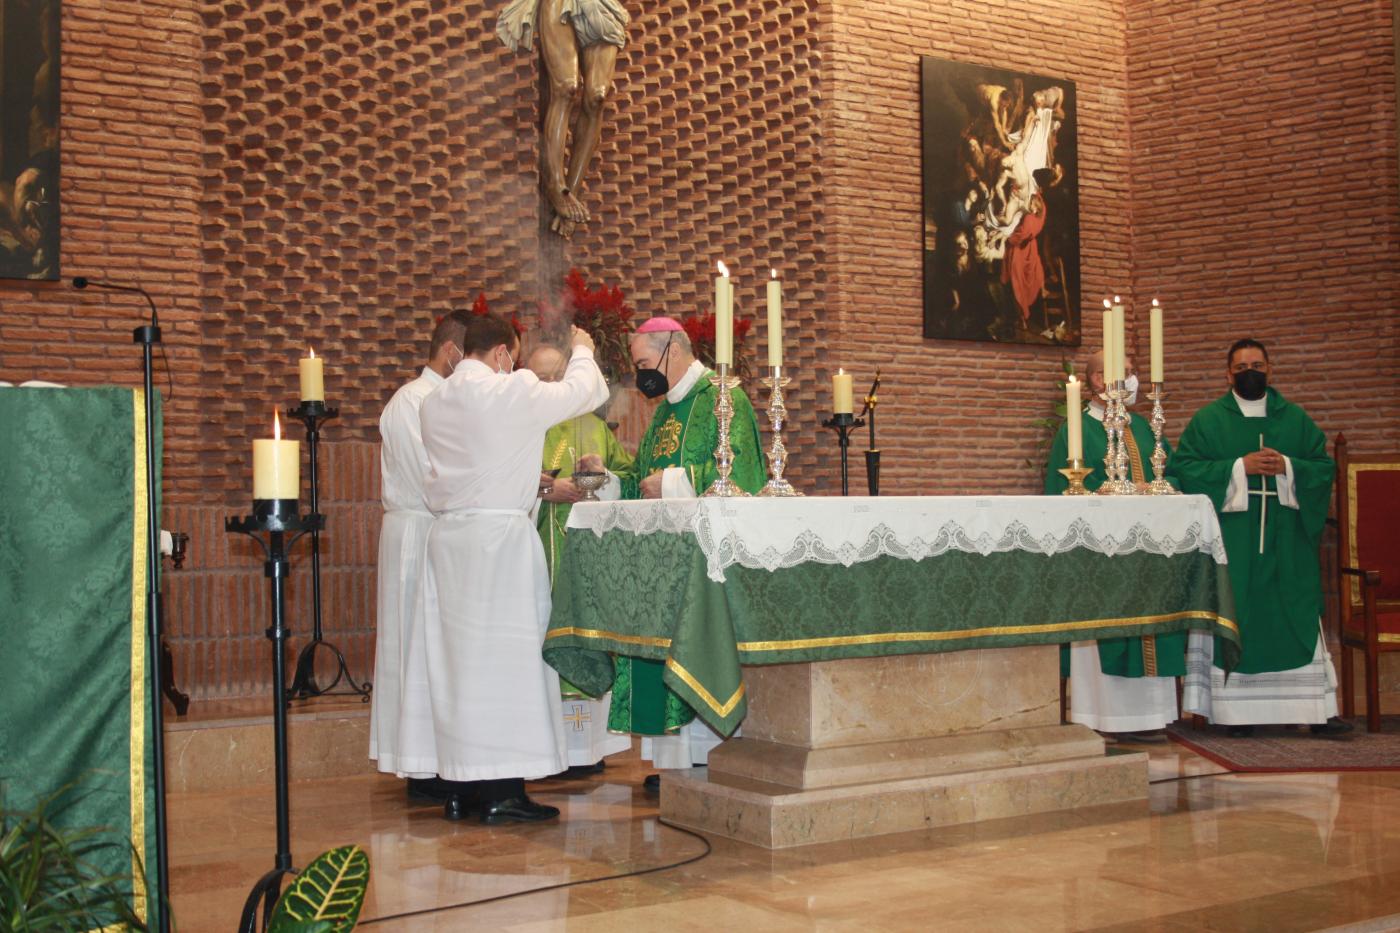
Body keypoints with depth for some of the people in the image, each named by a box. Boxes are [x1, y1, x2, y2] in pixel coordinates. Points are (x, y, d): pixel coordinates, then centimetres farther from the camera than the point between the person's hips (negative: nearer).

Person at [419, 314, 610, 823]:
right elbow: (585, 392, 2)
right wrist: (582, 351, 22)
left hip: (446, 533, 7)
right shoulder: (512, 394, -9)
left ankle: (461, 788, 15)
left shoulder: (434, 402, 11)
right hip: (500, 536, -7)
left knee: (457, 653, 9)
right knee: (506, 655, -2)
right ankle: (502, 790, 0)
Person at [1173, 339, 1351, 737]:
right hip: (1232, 537, -2)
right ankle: (1238, 711, 2)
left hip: (1287, 539, 2)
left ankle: (1316, 709, 2)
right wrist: (1238, 467, -13)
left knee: (1298, 619, 0)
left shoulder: (1295, 419, 13)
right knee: (1235, 618, -3)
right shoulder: (1208, 420, 5)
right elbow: (1183, 468, -5)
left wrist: (1286, 466, -10)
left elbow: (1324, 466, 9)